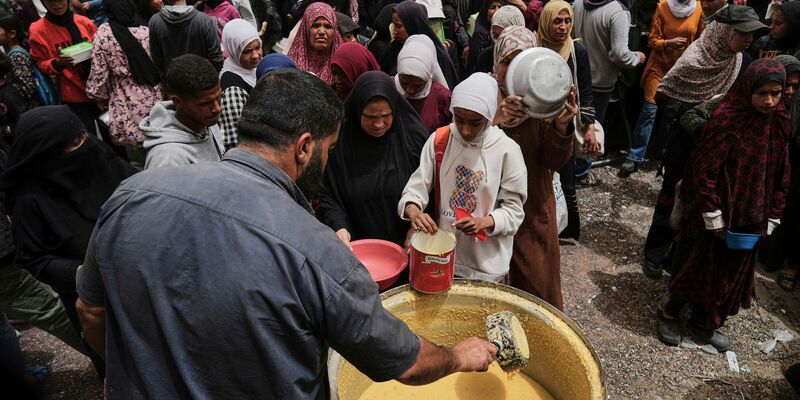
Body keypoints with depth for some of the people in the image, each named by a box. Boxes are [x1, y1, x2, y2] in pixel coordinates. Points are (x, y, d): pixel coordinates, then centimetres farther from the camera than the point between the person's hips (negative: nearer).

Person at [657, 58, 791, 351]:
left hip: (752, 216, 6)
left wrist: (772, 217, 7)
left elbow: (780, 175, 8)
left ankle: (702, 321, 34)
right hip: (720, 210, -6)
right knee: (706, 265, 5)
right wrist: (713, 216, -17)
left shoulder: (780, 122, 1)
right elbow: (704, 169, -18)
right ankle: (669, 314, 26)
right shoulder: (727, 118, -17)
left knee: (735, 269, 15)